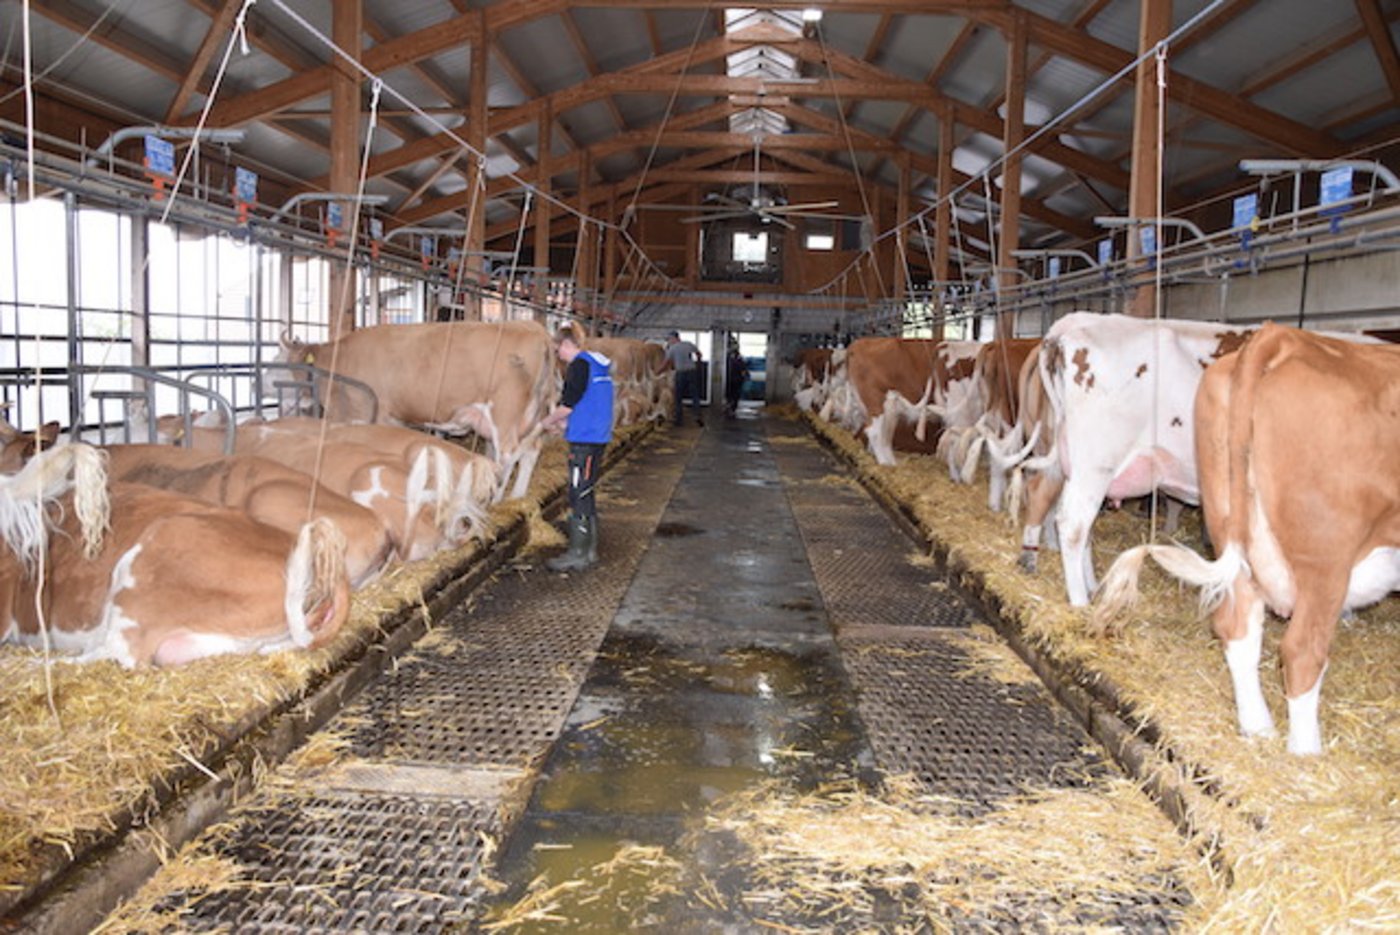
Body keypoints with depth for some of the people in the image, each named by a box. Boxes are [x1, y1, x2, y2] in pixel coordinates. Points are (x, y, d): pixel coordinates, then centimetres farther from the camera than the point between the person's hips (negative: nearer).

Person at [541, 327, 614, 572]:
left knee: (578, 496, -4)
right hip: (598, 438, 9)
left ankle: (577, 555, 0)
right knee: (586, 494, 15)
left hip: (584, 440, -9)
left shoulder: (579, 365, -13)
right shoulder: (597, 364, 16)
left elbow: (568, 403, -15)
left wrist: (549, 421, 3)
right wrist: (560, 421, 20)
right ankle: (589, 550, 20)